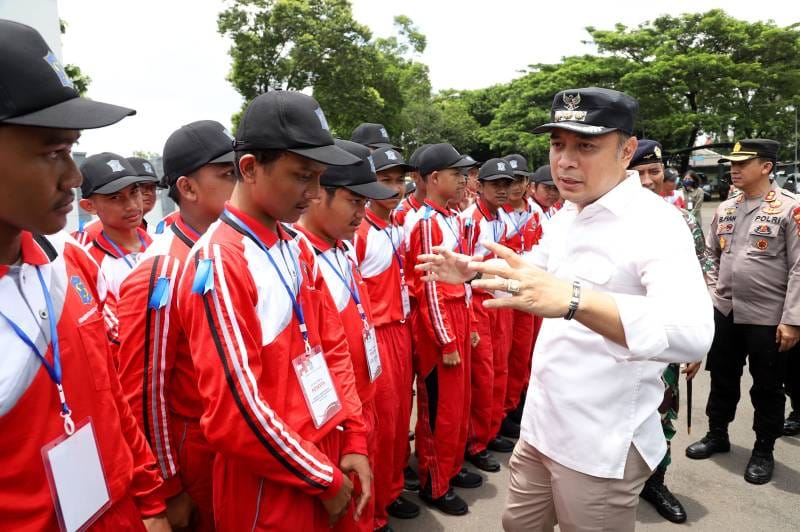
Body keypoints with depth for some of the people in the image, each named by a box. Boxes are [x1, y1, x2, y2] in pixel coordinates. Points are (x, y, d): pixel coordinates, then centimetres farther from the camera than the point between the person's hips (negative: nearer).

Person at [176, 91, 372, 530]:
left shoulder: (297, 247, 4)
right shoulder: (218, 261, -21)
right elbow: (234, 414, -22)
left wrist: (353, 440, 1)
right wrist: (325, 479, -12)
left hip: (325, 457, 7)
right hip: (268, 488, -7)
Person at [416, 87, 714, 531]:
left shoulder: (656, 223, -22)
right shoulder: (567, 214, 4)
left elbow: (693, 333, -38)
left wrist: (574, 300, -53)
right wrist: (475, 271, 6)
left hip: (603, 444, -7)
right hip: (541, 423, 7)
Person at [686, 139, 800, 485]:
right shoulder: (725, 208, 6)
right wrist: (712, 293, 6)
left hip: (768, 317, -5)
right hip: (724, 312, 5)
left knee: (767, 388, 10)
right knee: (722, 377, 17)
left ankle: (764, 451, 27)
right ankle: (717, 434, 34)